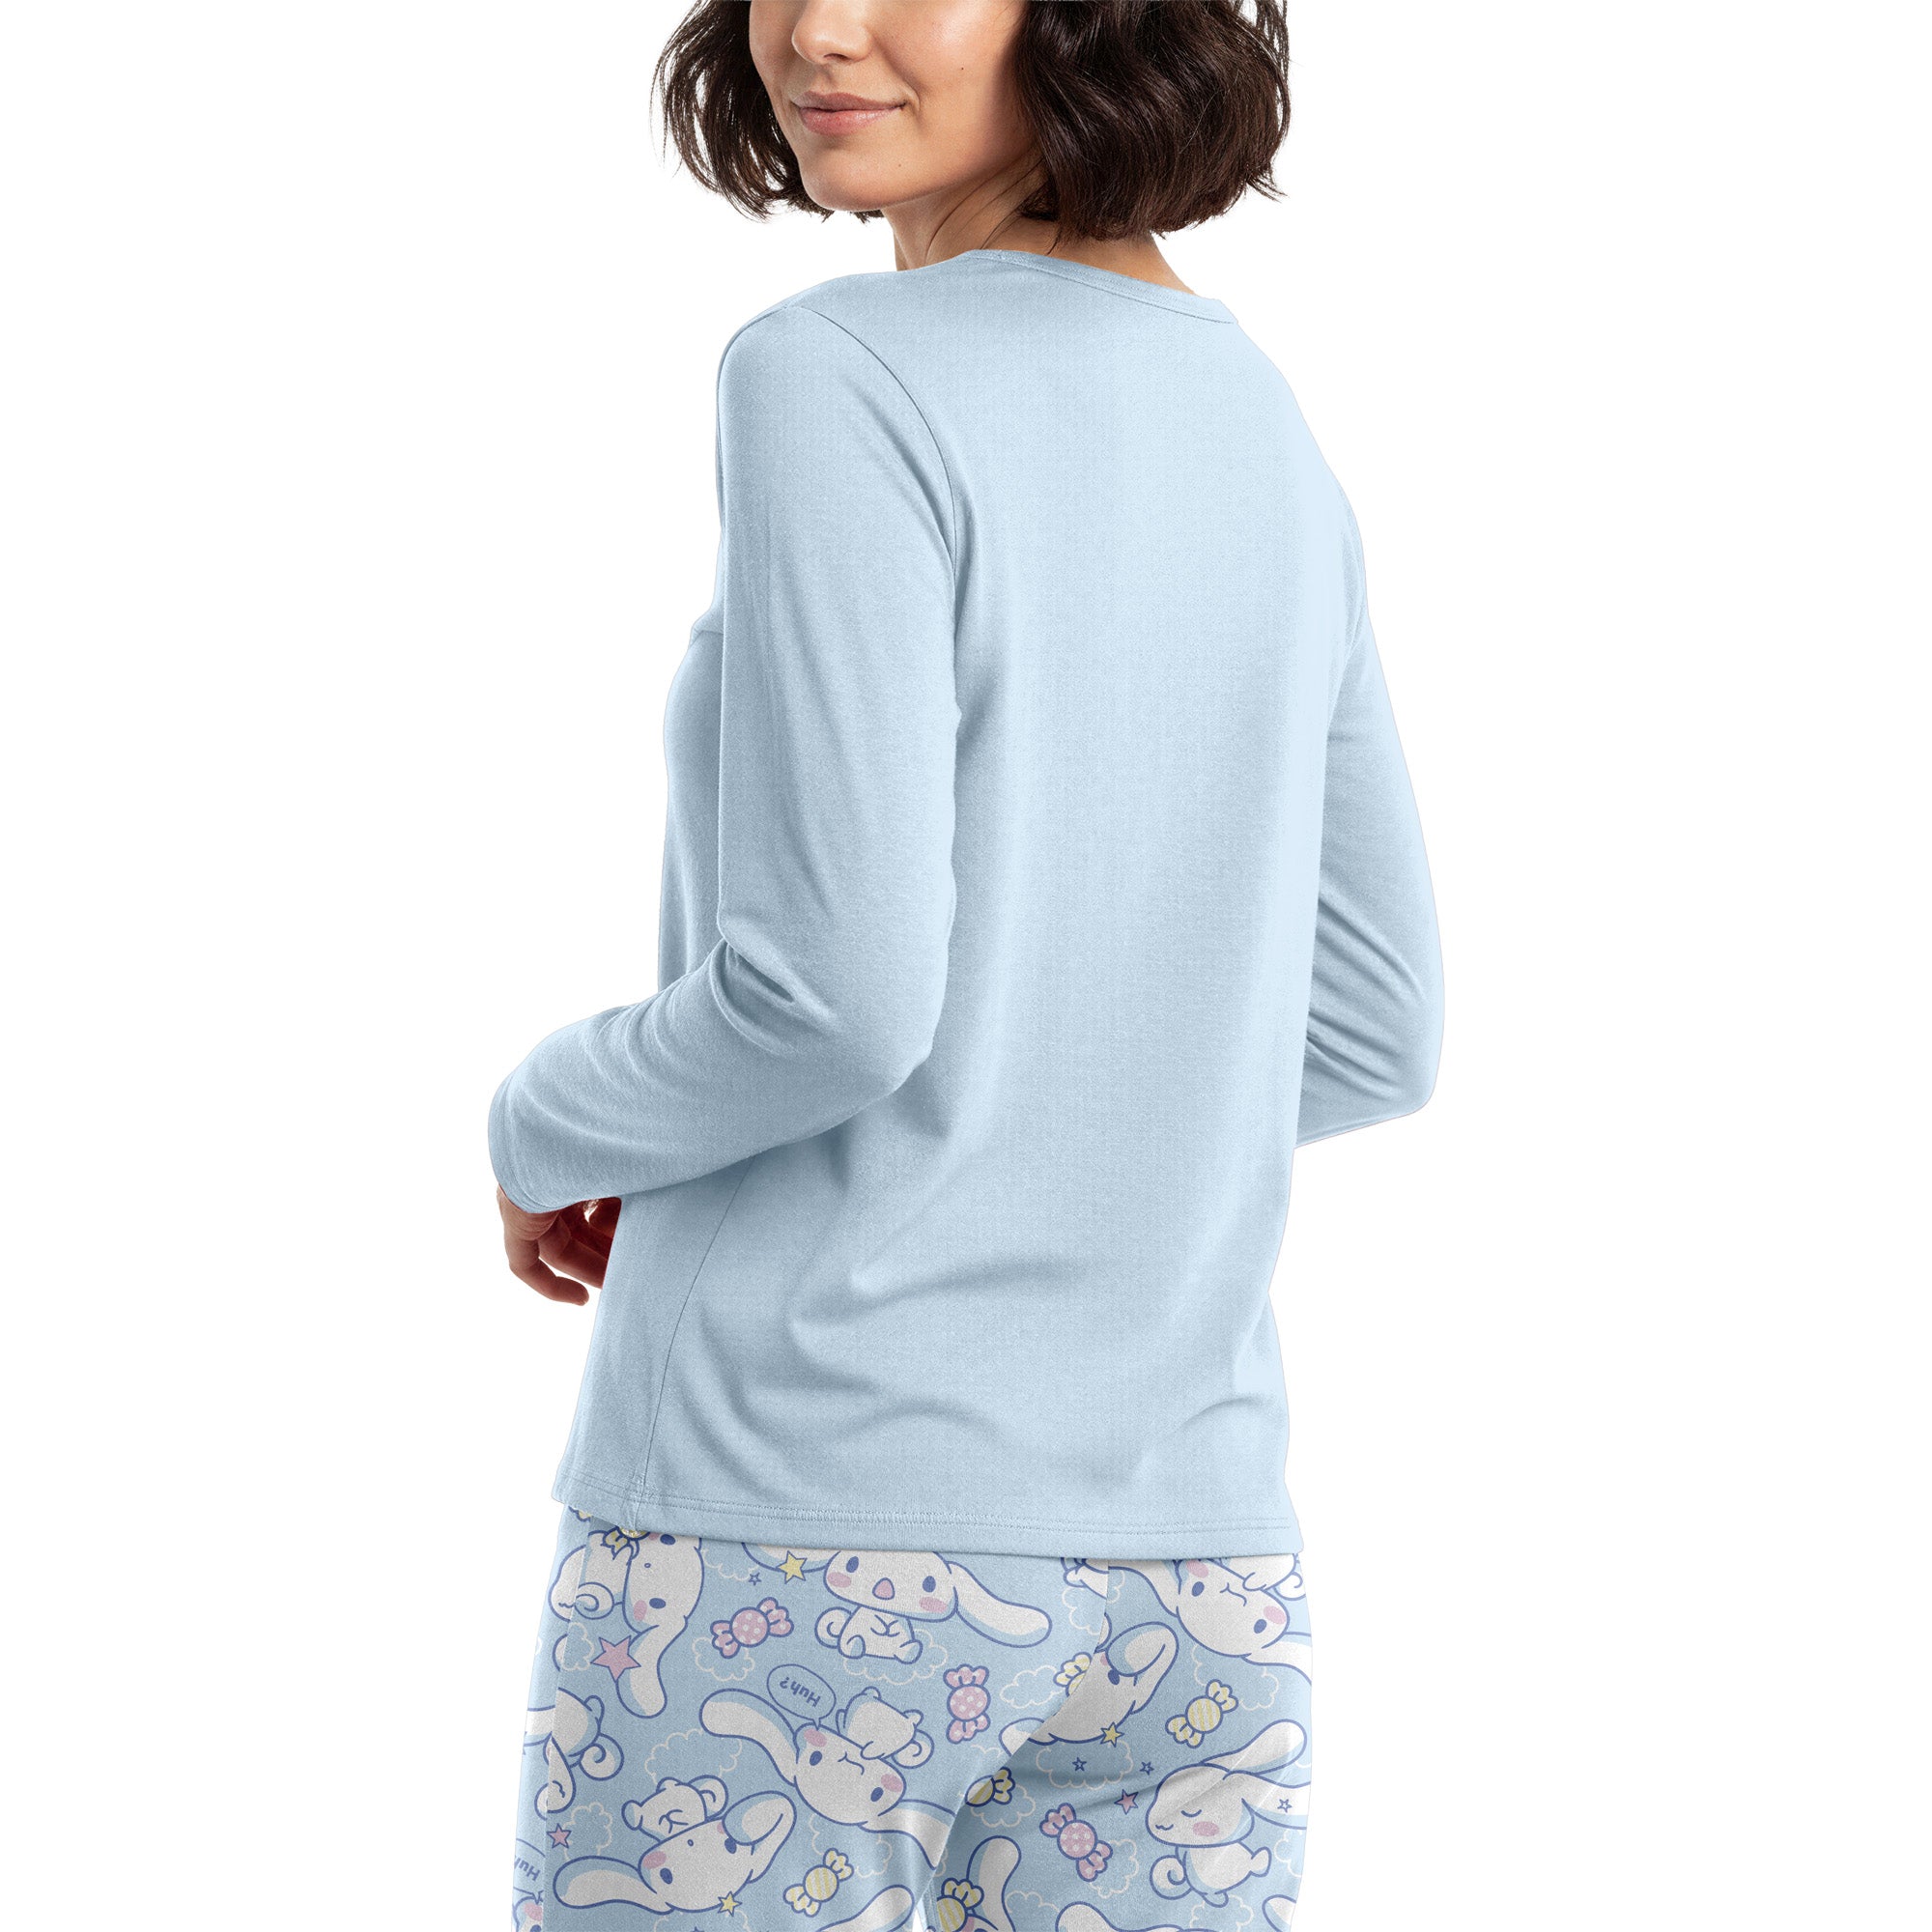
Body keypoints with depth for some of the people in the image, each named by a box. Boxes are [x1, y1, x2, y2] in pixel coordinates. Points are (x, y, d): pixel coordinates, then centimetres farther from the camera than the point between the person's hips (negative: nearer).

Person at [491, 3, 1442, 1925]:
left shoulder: (834, 379, -12)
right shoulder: (1265, 431, 10)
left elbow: (840, 987, -19)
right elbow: (1369, 1034, 15)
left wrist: (548, 1127, 0)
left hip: (795, 1534, -6)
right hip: (1192, 1559, 7)